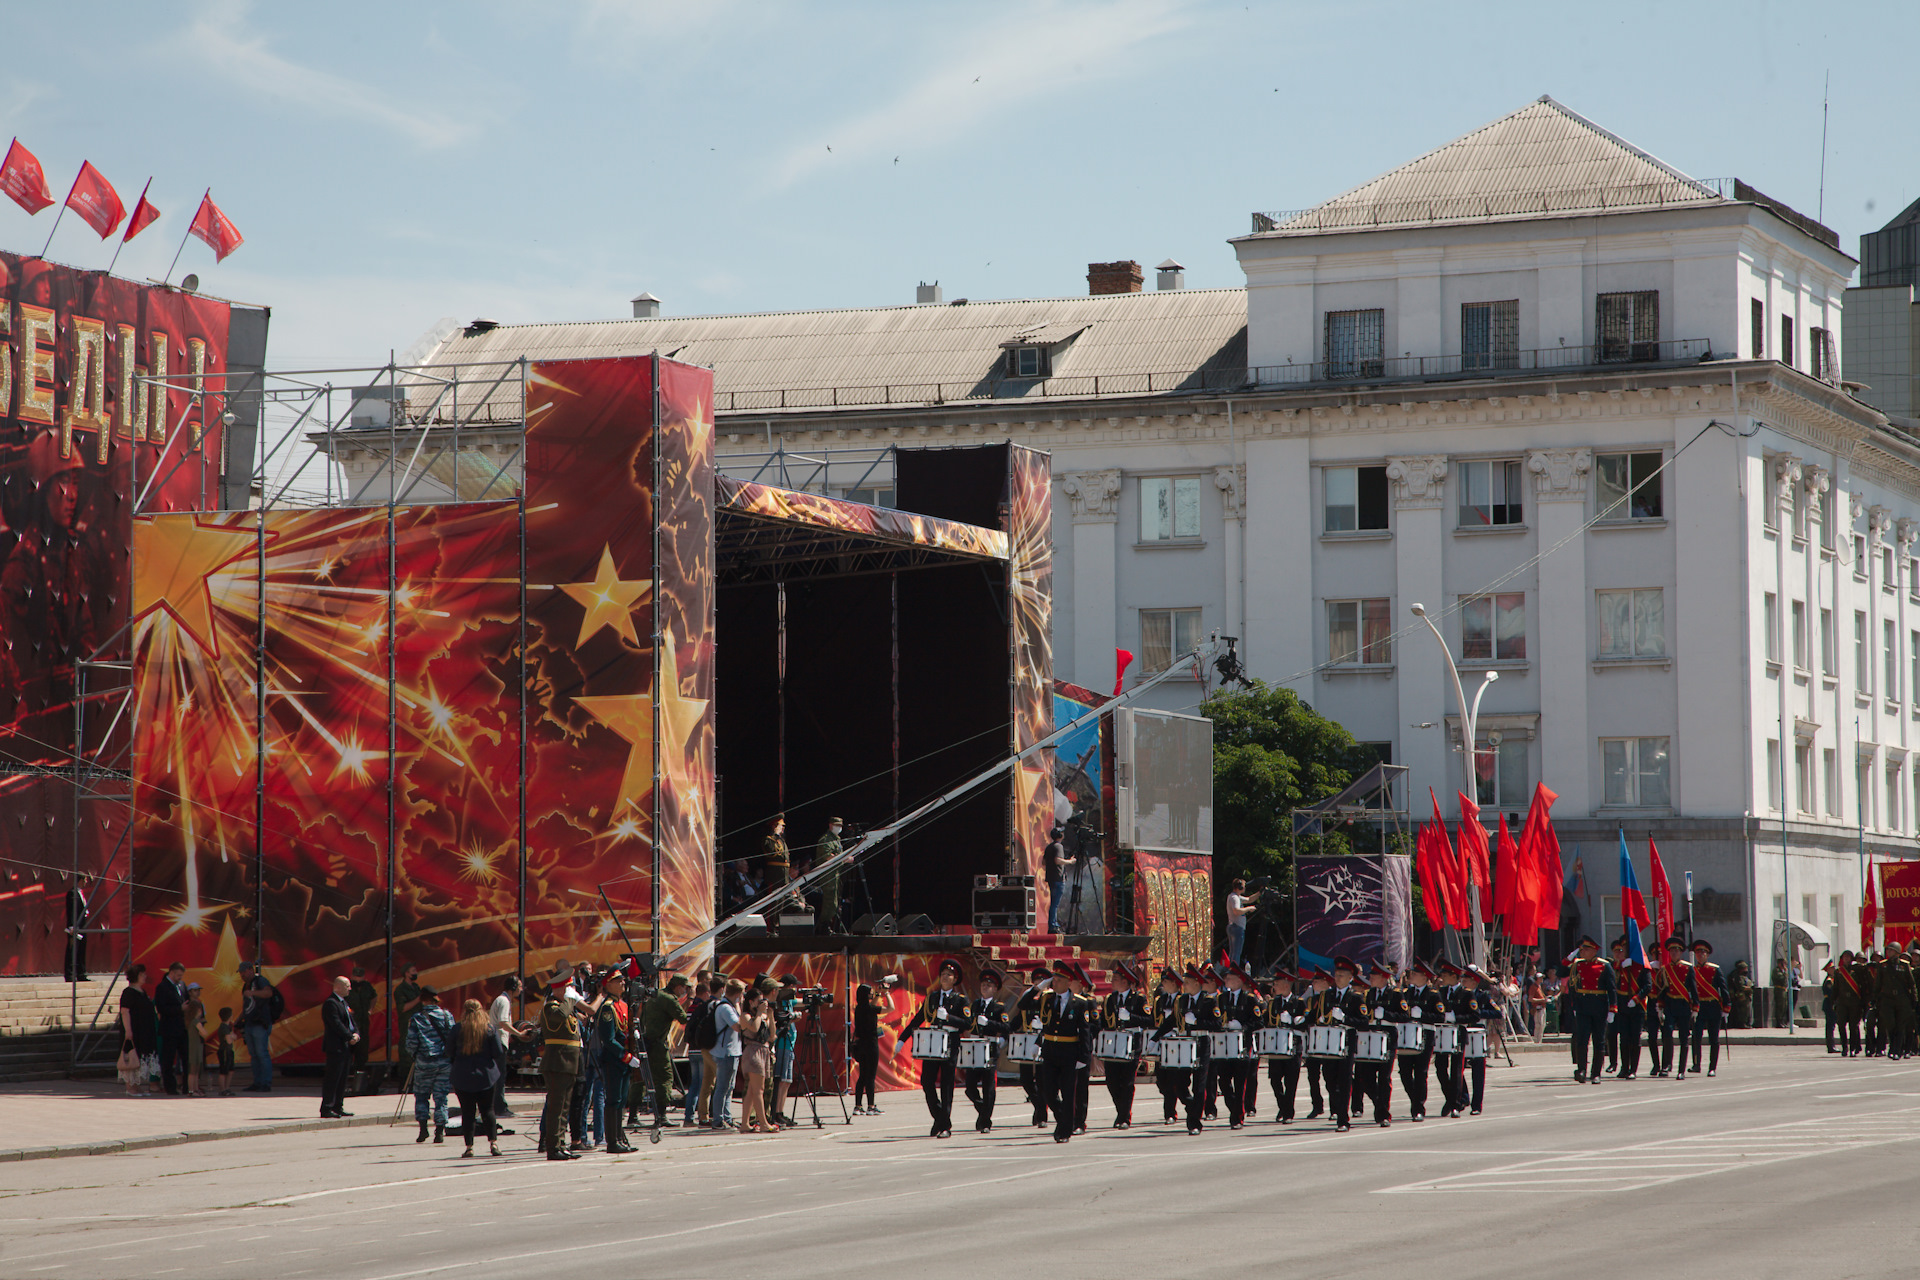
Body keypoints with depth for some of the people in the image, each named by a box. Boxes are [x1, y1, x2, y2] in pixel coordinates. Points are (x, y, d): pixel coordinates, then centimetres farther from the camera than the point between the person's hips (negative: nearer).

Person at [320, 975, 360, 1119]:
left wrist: (356, 1034, -1)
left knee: (342, 1079, 12)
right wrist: (350, 1037, -16)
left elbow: (351, 1022, 18)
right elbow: (336, 1024, -19)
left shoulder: (344, 1003, 19)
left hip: (346, 1047, 10)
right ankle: (326, 1109, -8)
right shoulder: (330, 1003, -12)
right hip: (335, 1046, -10)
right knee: (332, 1078, -9)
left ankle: (338, 1107, 17)